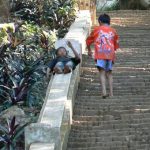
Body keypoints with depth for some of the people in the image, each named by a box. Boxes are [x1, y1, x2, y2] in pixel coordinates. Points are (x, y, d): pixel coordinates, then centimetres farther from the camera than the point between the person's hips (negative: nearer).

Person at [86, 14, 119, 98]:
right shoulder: (113, 31, 17)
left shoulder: (97, 29, 11)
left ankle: (104, 91, -23)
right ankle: (111, 93, 8)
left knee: (102, 72, -7)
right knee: (109, 73, 12)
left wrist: (89, 50, 35)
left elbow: (89, 41, 20)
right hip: (110, 54, 3)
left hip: (100, 54, -3)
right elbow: (116, 45, 23)